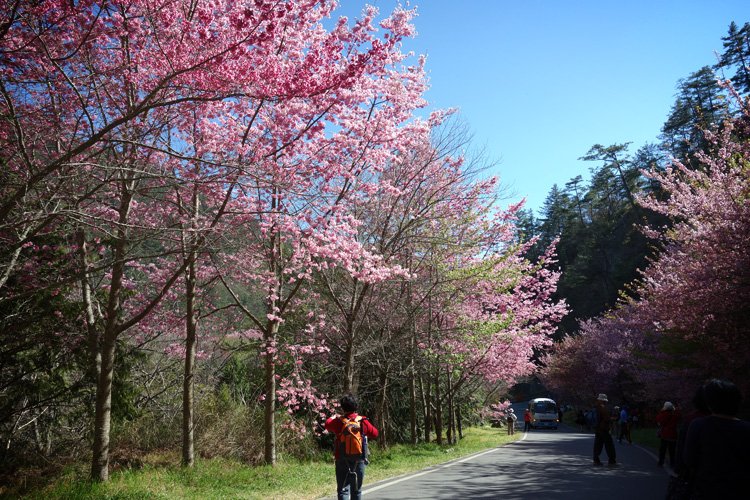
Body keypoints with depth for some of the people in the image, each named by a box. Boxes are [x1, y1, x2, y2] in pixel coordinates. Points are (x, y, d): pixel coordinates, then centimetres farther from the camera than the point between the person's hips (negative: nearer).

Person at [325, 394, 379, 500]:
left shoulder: (338, 422, -8)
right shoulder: (363, 421, -5)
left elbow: (327, 425, 13)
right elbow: (375, 433, 6)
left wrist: (332, 417, 34)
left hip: (342, 460, -2)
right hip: (359, 460, 2)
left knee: (343, 489, -2)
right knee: (356, 490, 16)